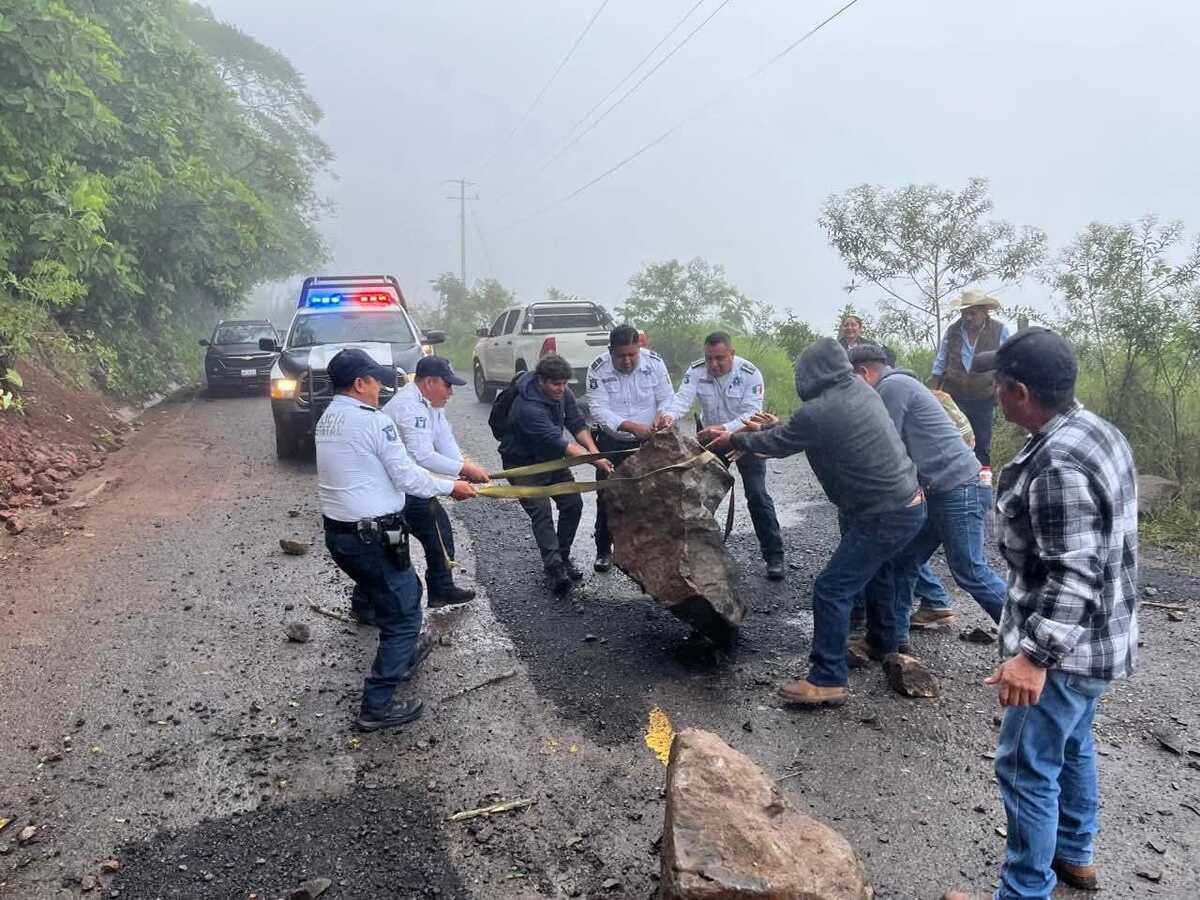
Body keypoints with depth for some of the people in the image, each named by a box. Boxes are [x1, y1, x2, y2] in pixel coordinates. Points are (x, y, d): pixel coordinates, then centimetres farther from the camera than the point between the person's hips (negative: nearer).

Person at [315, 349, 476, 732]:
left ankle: (403, 654, 49)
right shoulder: (373, 421, -17)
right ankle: (376, 706, 7)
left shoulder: (327, 419, 9)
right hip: (372, 537, -9)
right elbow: (408, 478, -15)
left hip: (337, 532, 9)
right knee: (403, 614, 4)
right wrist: (451, 487, 1)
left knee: (404, 592, 29)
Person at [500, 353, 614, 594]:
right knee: (541, 510, -20)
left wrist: (595, 452, -24)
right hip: (523, 463, -7)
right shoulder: (528, 407, -34)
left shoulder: (562, 394, -9)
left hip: (551, 458, 7)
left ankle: (562, 557, 16)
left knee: (573, 504, 1)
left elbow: (577, 424, -6)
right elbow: (558, 443, -38)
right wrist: (596, 461, -40)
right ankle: (554, 567, -22)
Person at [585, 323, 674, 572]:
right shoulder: (598, 369, -16)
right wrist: (631, 426, -35)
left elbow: (666, 398, -7)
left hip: (647, 441, 1)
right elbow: (598, 410, -22)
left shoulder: (654, 362, -11)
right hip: (611, 442, -1)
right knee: (607, 497, 2)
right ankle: (604, 550, 18)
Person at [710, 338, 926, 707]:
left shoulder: (817, 413, -21)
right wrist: (765, 429, 27)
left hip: (885, 517, -9)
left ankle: (827, 680, 3)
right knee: (875, 573, 29)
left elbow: (777, 444, -3)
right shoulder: (862, 390, 5)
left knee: (832, 590, -3)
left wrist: (734, 439, 13)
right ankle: (888, 644, 48)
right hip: (911, 503, 9)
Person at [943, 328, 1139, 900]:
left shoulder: (1058, 466, -29)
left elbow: (1073, 576, -31)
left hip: (1065, 647, -10)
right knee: (1072, 745, 26)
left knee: (1026, 769, 3)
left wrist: (1034, 655, -29)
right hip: (1098, 637, 10)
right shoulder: (1097, 431, 4)